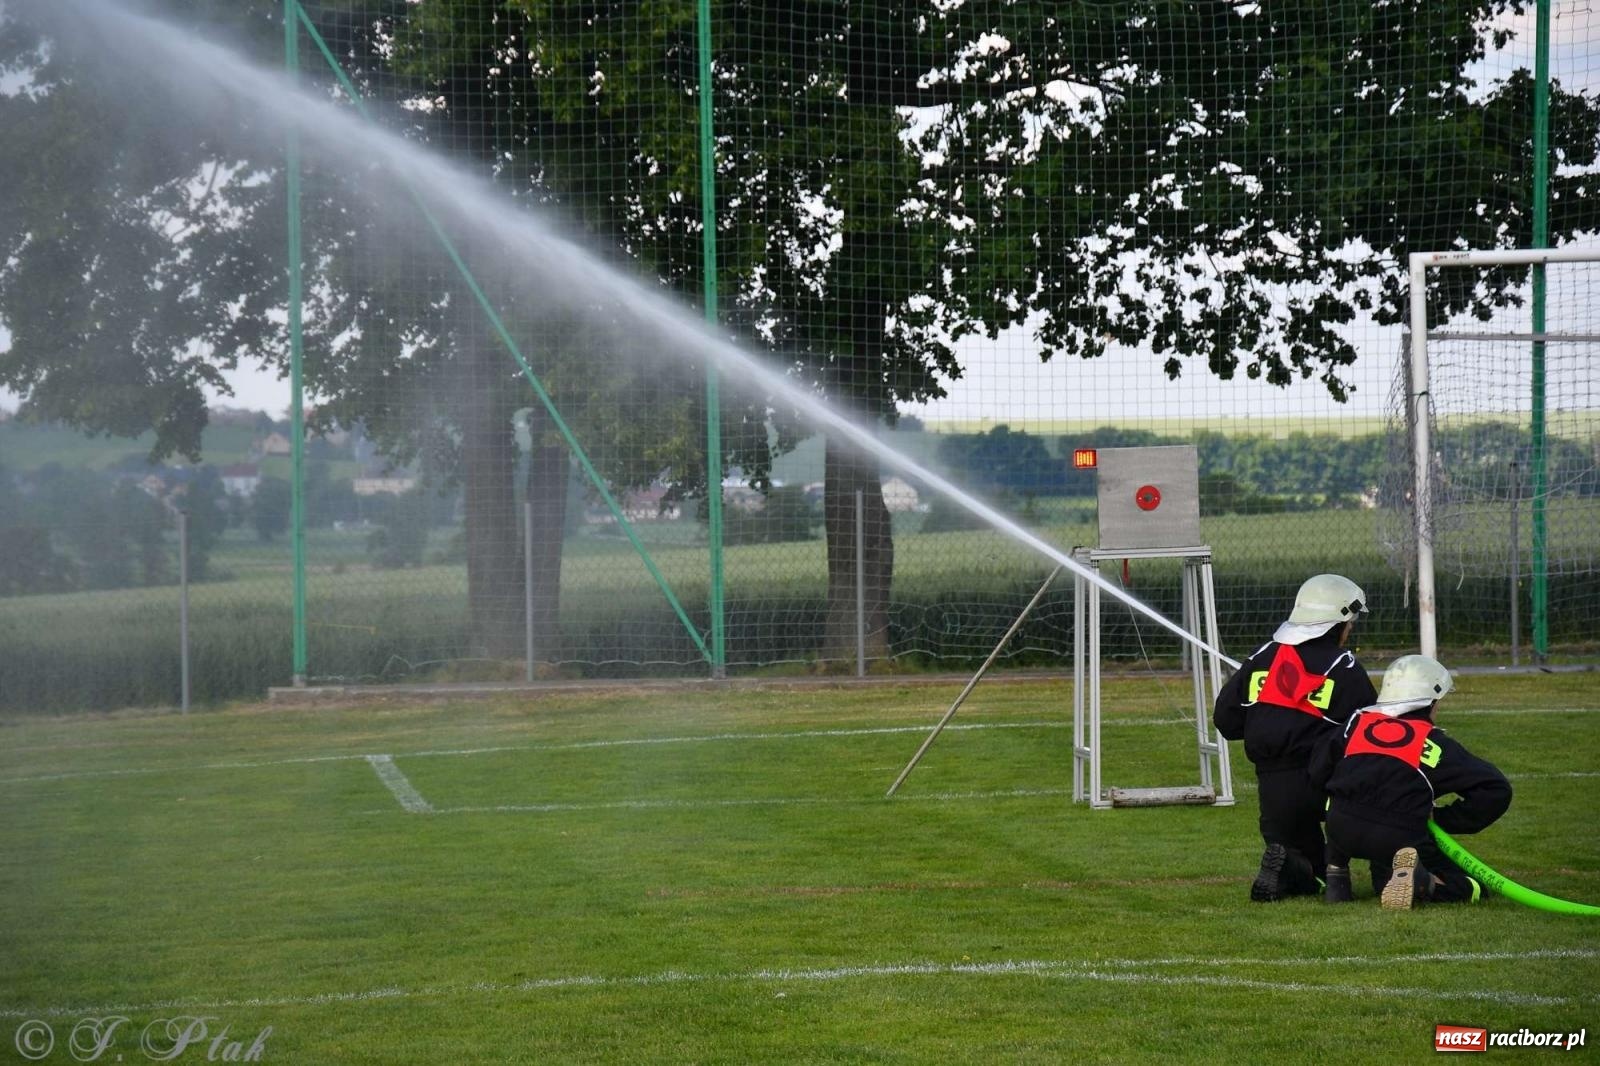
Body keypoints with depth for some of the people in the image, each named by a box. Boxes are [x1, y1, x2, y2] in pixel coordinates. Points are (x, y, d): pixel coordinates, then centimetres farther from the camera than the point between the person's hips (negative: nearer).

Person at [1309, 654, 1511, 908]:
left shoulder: (1357, 723, 14)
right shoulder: (1434, 742, 6)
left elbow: (1317, 772, 17)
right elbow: (1495, 789, 2)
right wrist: (1443, 818, 10)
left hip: (1341, 830, 4)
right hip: (1401, 840, -4)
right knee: (1468, 889, 11)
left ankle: (1335, 877, 21)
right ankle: (1417, 879, -18)